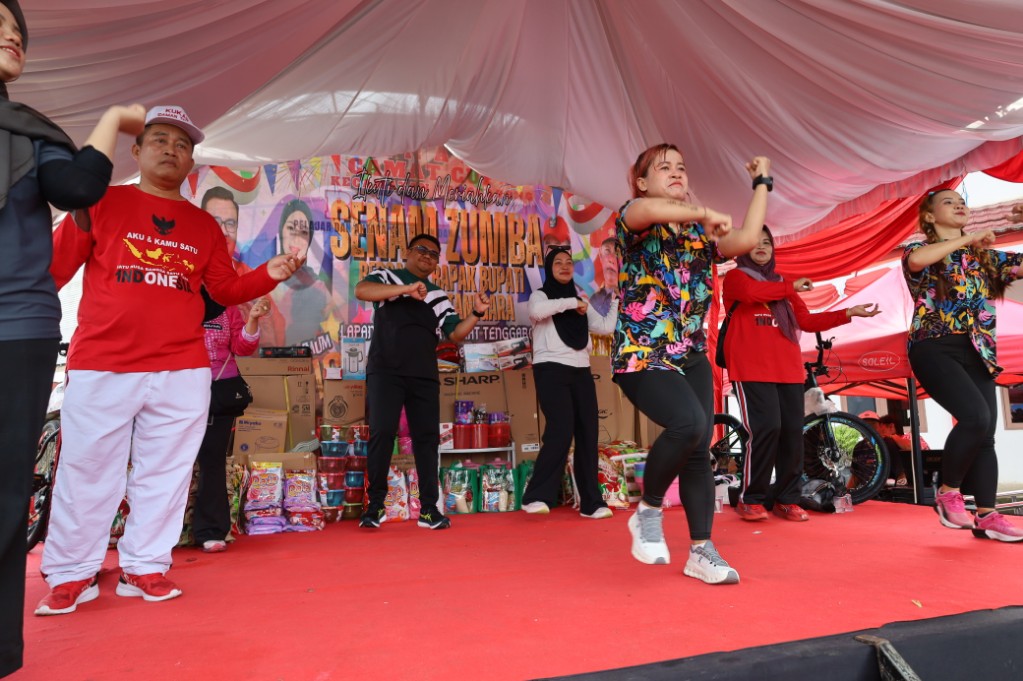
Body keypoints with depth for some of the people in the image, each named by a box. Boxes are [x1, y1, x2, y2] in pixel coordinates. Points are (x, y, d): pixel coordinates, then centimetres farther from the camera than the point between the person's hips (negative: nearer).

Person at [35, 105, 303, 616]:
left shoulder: (204, 225, 13)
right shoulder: (100, 203, 6)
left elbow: (226, 289, 11)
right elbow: (52, 267, 2)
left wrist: (268, 275, -4)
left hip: (183, 372, 3)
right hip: (101, 367, -2)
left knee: (165, 474, 8)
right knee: (87, 473, 7)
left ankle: (145, 567, 21)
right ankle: (70, 575, 22)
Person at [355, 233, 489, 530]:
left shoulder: (439, 296, 16)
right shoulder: (386, 278, 7)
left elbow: (455, 333, 8)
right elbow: (361, 290, -15)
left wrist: (477, 313, -8)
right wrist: (406, 288, -25)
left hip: (425, 376, 4)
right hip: (385, 371, -3)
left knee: (427, 437, 2)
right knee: (382, 432, -7)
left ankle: (429, 508, 9)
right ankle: (375, 505, 6)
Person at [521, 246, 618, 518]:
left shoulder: (581, 302, 20)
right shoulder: (541, 295, 5)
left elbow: (605, 327, 10)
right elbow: (536, 311, -21)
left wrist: (617, 300, 7)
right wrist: (571, 302, -15)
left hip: (581, 373, 6)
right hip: (552, 371, -5)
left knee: (587, 435, 1)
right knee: (561, 431, -19)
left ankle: (591, 502, 7)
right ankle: (536, 496, -10)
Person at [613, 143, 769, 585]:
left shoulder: (701, 234, 17)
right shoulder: (631, 217, 0)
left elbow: (747, 239, -1)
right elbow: (646, 210, -26)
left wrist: (761, 183, 11)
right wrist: (703, 213, -18)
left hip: (692, 355, 6)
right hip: (642, 354, -6)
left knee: (699, 452, 3)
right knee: (689, 423, -28)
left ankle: (701, 551, 16)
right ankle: (648, 511, -4)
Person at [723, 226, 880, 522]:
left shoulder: (783, 284, 25)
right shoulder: (736, 276, 8)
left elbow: (807, 321, 17)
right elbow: (752, 292, -17)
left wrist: (848, 312, 9)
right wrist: (791, 287, -3)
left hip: (788, 367, 6)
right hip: (752, 367, -6)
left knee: (792, 432, 0)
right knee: (766, 429, -17)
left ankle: (785, 499, 13)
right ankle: (750, 499, -3)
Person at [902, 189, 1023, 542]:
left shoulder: (985, 255, 19)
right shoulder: (920, 250, 2)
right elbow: (915, 260, -23)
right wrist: (967, 239, -14)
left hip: (976, 353, 6)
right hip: (935, 348, -6)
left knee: (985, 433, 1)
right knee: (975, 417, -22)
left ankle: (987, 516, 8)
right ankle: (947, 492, -3)